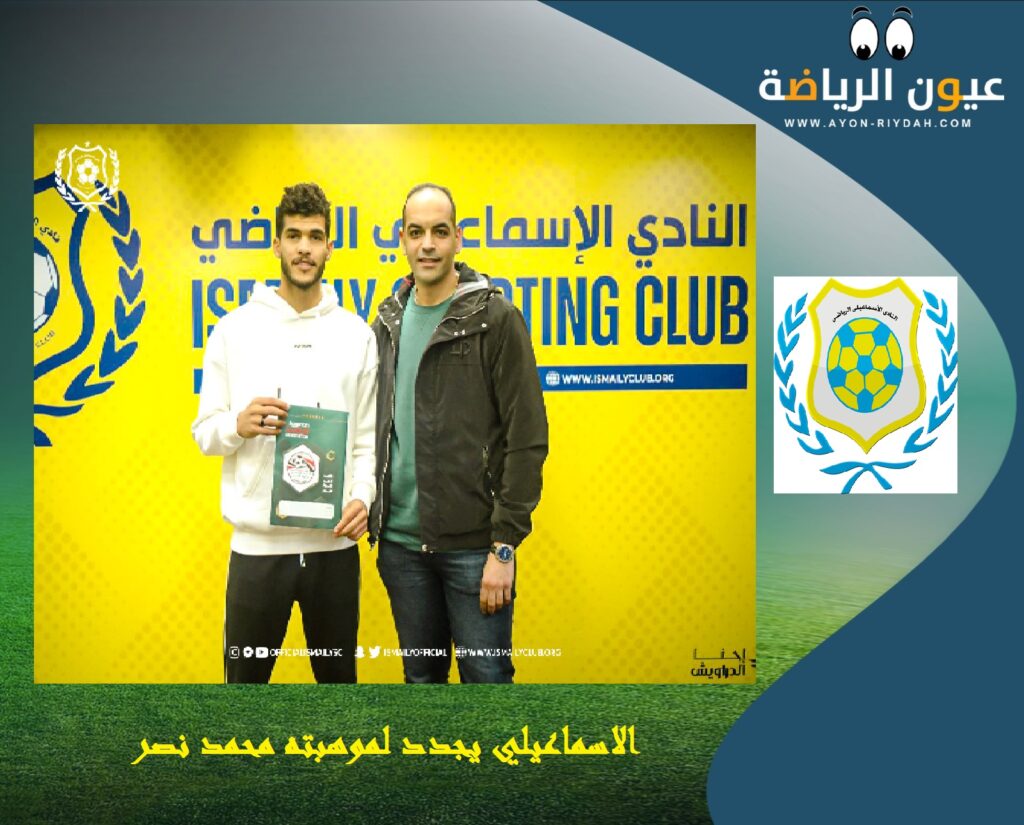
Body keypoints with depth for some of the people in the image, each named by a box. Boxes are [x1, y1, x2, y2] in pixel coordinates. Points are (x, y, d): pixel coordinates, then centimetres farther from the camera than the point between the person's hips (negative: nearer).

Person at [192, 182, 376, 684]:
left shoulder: (357, 335, 5)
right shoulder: (234, 329, 1)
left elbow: (368, 436, 4)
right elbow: (204, 432, 4)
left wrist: (363, 496, -13)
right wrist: (238, 425, -18)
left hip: (334, 544, 1)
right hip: (256, 544, -1)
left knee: (338, 675, 15)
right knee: (245, 676, 11)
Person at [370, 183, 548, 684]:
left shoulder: (495, 319, -8)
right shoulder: (388, 321, 9)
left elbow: (527, 440, -11)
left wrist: (505, 545, -14)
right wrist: (372, 509, 7)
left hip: (472, 543, -5)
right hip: (400, 540, 5)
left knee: (486, 675, 4)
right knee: (421, 676, 16)